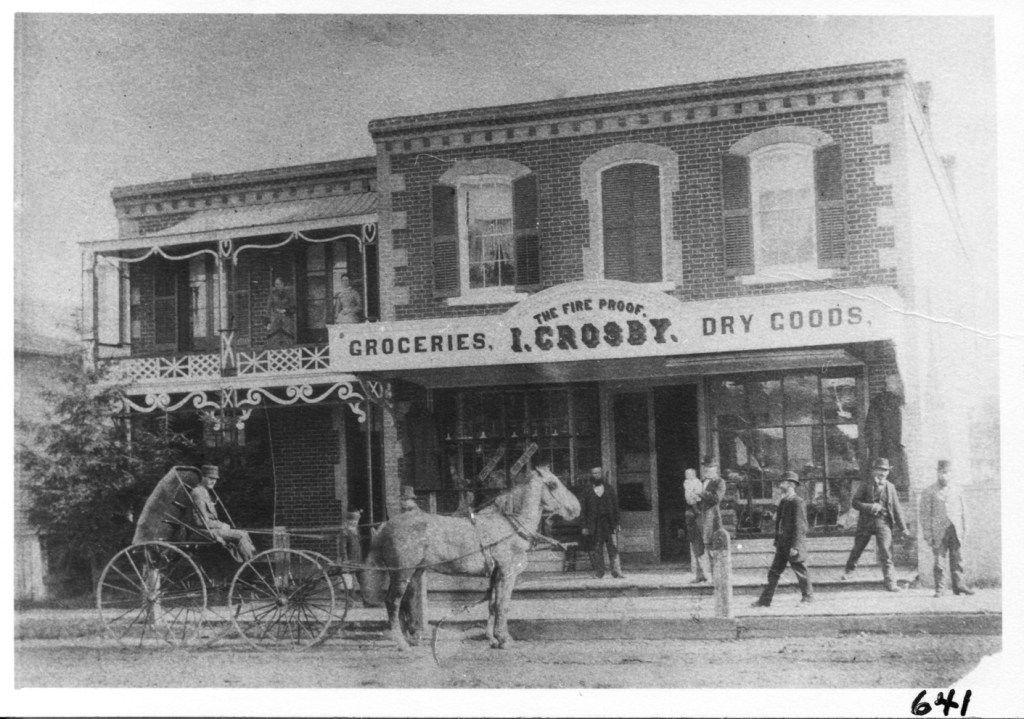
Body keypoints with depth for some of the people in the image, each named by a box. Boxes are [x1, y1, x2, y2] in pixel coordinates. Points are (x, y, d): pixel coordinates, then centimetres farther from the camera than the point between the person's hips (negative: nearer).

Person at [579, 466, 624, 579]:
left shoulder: (609, 489, 11)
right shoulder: (587, 491, 7)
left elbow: (615, 506, 11)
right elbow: (583, 510, 4)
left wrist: (616, 523, 4)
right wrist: (583, 526, -3)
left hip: (609, 523, 1)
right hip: (594, 525, -1)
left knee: (613, 548, -6)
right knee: (596, 550, 0)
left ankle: (617, 571, -8)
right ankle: (598, 573, 5)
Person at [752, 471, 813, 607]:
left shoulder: (797, 502, -14)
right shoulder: (783, 501, 12)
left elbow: (799, 526, -17)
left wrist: (795, 546, -19)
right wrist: (777, 541, 15)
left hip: (793, 543, -8)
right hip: (782, 543, 8)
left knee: (800, 571, 4)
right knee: (774, 571, 6)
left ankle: (808, 597, 19)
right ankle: (765, 600, 8)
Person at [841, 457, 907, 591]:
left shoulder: (890, 487, 4)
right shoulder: (866, 486, 1)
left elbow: (896, 509, 7)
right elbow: (855, 503, -3)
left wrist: (902, 528, 7)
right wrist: (871, 507, -18)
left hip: (883, 522, 0)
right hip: (866, 521, 0)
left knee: (886, 553, -9)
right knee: (857, 548, 11)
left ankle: (890, 583, -7)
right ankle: (850, 569, 39)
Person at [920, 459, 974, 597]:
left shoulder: (956, 492, 14)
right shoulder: (928, 493, 3)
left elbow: (962, 512, 17)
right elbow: (925, 515, 0)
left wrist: (964, 531, 10)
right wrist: (928, 535, -6)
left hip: (955, 530, 3)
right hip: (938, 531, -3)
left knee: (957, 558, -1)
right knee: (938, 559, -3)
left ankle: (958, 585, 4)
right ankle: (939, 589, 1)